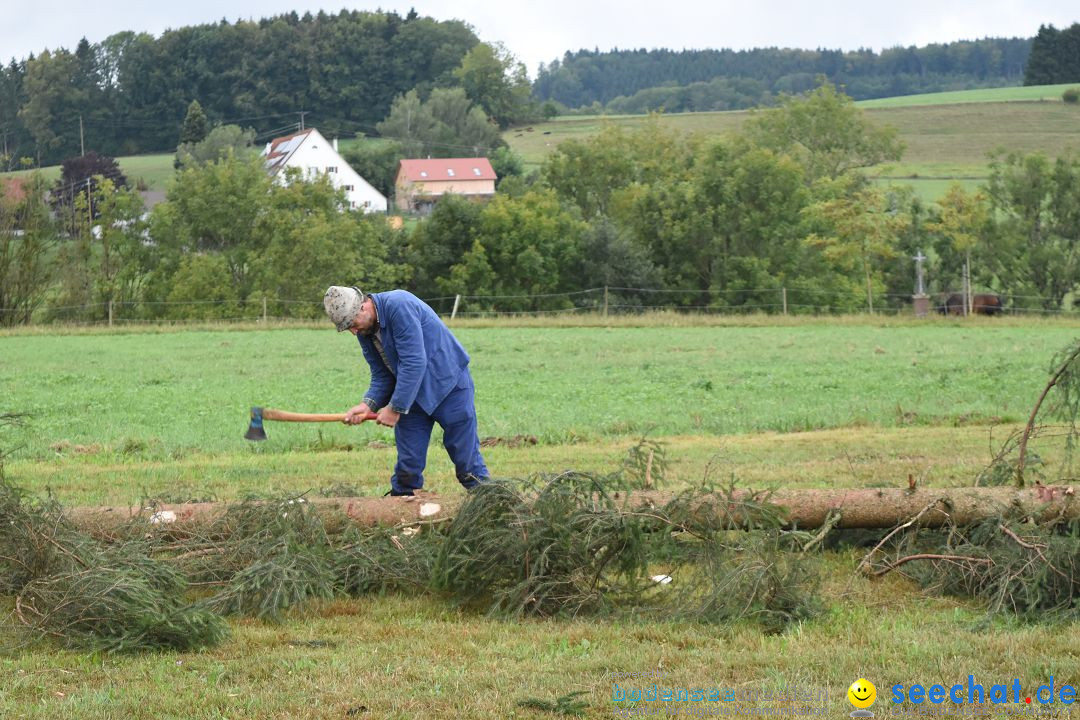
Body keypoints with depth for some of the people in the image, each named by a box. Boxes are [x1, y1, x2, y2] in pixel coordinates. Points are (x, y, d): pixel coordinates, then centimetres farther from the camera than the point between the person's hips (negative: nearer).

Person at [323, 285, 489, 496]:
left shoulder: (400, 307, -27)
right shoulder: (364, 332, 0)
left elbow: (414, 363, -30)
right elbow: (381, 376, 3)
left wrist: (395, 408, -26)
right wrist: (368, 404, -17)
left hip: (449, 386, -7)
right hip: (411, 395, 7)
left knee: (466, 458, -1)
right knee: (407, 463, 2)